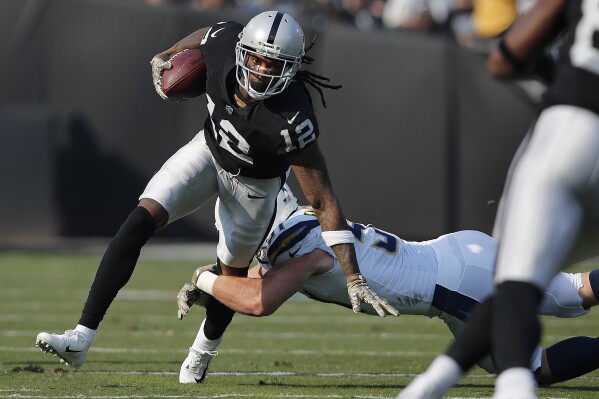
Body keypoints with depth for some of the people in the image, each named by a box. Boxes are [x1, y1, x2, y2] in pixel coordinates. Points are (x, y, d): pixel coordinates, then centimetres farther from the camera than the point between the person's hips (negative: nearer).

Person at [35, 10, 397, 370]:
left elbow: (325, 203, -35)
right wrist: (165, 57, 13)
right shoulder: (225, 42, -31)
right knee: (138, 225, -15)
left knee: (231, 273, 16)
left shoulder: (292, 121, -41)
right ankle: (81, 339, -16)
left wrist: (354, 280, -37)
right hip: (209, 149, 3)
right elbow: (201, 38, -2)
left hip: (253, 184, -3)